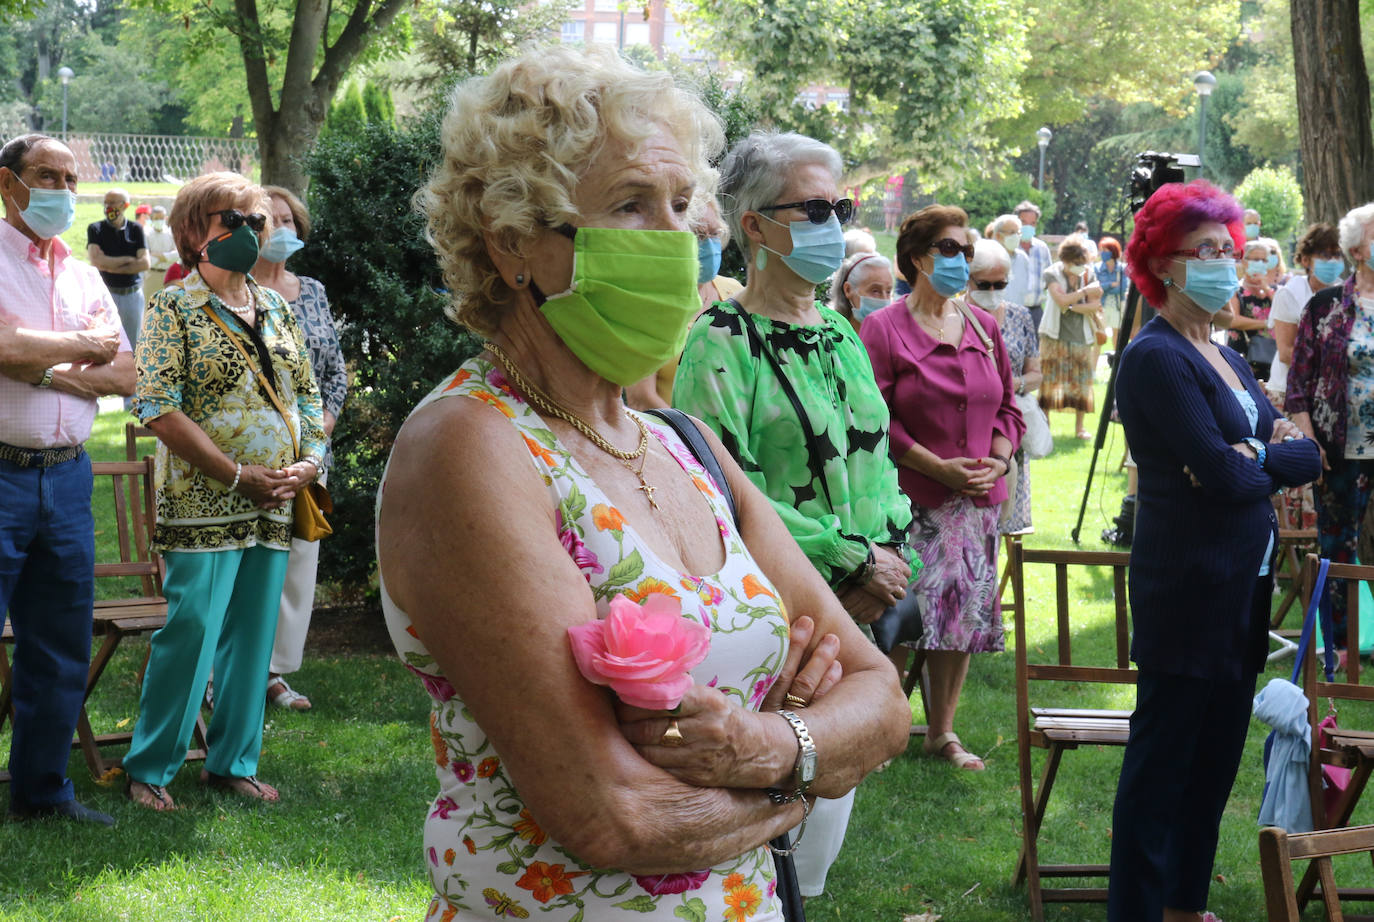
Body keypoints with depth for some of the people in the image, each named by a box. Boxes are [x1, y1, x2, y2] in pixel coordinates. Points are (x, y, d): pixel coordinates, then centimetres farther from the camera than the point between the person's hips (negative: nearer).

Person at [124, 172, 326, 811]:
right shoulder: (174, 308, -5)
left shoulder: (276, 308, 15)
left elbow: (308, 394, 19)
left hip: (274, 509, 6)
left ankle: (233, 760, 22)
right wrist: (239, 474, -16)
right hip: (203, 508, -6)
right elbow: (158, 409, -13)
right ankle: (149, 768, 6)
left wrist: (310, 460, -1)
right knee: (190, 635, -7)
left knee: (253, 638, 10)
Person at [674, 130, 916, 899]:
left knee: (832, 805, 13)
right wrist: (855, 560, -15)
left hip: (855, 609, 7)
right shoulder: (723, 342, -11)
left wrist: (893, 560, -1)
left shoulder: (840, 334, 13)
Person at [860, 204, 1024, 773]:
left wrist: (998, 459, -2)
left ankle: (942, 731, 19)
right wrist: (940, 468, -15)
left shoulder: (983, 328, 12)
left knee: (964, 616, 8)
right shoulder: (884, 329, -4)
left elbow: (1007, 407, 17)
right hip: (912, 498, -5)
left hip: (978, 499, 5)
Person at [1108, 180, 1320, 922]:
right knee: (1162, 758, -2)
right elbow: (1225, 477, -21)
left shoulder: (1226, 359, 15)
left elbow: (1307, 456, 9)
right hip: (1188, 589, -9)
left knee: (1216, 760, 15)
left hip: (1241, 592, 9)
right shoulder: (1156, 358, -13)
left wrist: (1255, 454, -13)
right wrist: (1275, 455, -1)